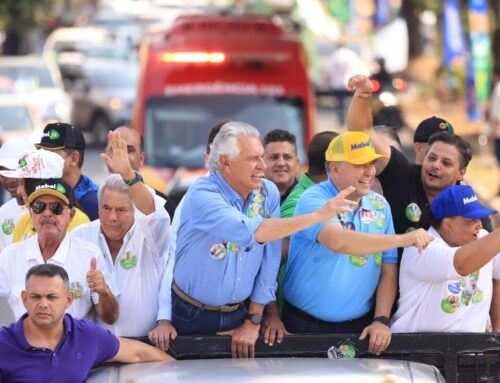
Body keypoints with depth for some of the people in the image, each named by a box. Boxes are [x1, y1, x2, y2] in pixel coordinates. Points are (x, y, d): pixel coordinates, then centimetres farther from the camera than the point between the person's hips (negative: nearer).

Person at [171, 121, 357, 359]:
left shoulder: (268, 193, -3)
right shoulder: (202, 194, -21)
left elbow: (269, 260, -1)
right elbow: (249, 232, -36)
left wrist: (254, 321, -4)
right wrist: (318, 216, -34)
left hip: (239, 314, 4)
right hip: (192, 317, -4)